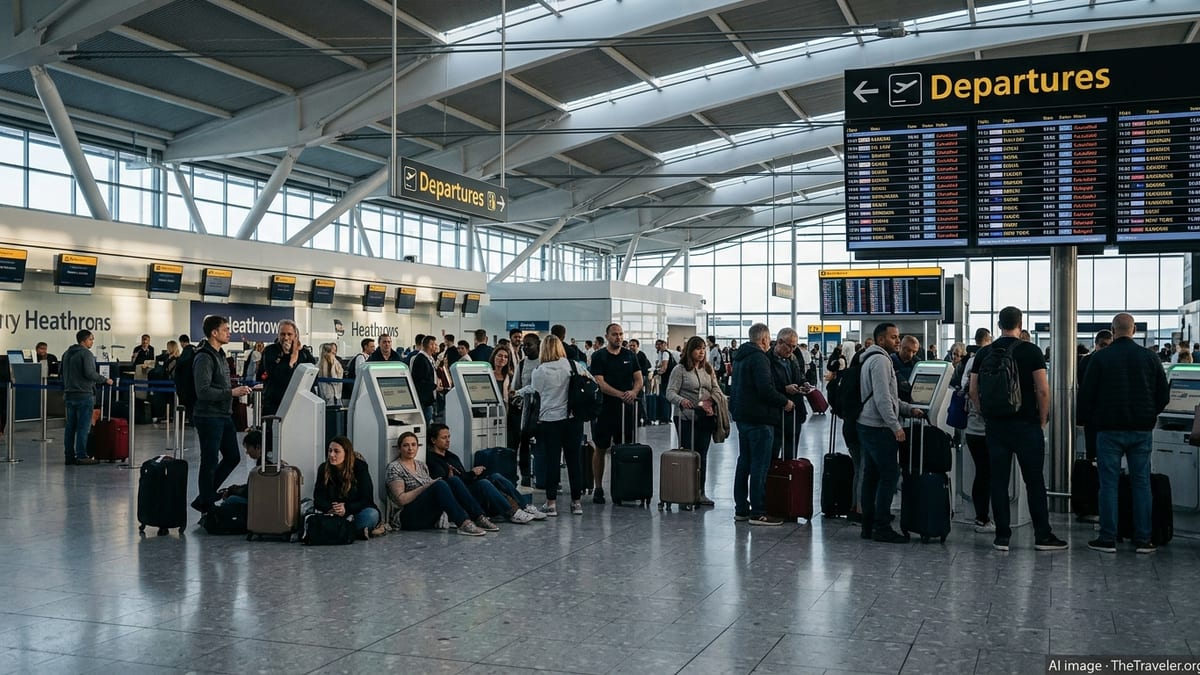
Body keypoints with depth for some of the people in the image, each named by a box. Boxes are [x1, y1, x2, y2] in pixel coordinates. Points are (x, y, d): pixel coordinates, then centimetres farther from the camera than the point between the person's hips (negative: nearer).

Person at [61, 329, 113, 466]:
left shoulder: (66, 353, 15)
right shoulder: (86, 353, -13)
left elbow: (61, 372, 21)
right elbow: (90, 373, -22)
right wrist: (105, 380, -10)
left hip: (69, 394, 8)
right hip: (84, 394, -8)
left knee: (70, 426, 11)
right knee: (83, 426, -4)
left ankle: (69, 456, 13)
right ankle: (81, 456, -4)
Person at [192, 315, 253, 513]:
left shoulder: (220, 355, 15)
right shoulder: (204, 358, -16)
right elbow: (203, 391, -24)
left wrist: (238, 390, 12)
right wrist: (232, 392, -24)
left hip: (224, 415, 10)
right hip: (209, 417, -10)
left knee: (232, 457, 13)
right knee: (209, 463, 0)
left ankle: (204, 499, 24)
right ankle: (206, 507, 12)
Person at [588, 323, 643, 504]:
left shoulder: (630, 355, 11)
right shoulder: (599, 356, -2)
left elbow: (639, 379, 8)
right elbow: (600, 383, -10)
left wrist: (634, 391, -15)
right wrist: (621, 394, -21)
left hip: (627, 408, 3)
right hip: (604, 408, -3)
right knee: (600, 449, 3)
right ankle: (598, 488, 9)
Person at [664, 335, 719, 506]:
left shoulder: (709, 369, 14)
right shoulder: (680, 370, -4)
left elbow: (716, 388, 17)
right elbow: (670, 392, -10)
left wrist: (714, 400, -4)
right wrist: (681, 401, -29)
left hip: (706, 417, 5)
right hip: (687, 418, -5)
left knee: (702, 455, 9)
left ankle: (701, 492, 15)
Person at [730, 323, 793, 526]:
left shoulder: (740, 356, 15)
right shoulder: (759, 358, -15)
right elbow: (765, 389, -24)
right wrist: (785, 402, -9)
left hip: (742, 416, 10)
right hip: (759, 418, -10)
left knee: (744, 462, 14)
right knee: (760, 465, -6)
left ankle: (741, 509, 19)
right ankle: (757, 512, -5)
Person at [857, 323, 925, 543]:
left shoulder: (873, 359, 21)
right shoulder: (880, 360, -13)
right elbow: (882, 398, -20)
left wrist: (910, 410, 15)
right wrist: (896, 426, -19)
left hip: (867, 425, 11)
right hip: (878, 427, -11)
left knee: (871, 475, 11)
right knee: (890, 474, -8)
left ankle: (868, 525, 15)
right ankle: (882, 527, -8)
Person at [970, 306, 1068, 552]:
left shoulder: (983, 354, 5)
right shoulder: (1030, 351, -6)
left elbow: (974, 391, 6)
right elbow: (1042, 390, -9)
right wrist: (1042, 420, 2)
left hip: (995, 426, 3)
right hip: (1026, 425, -3)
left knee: (998, 481, 5)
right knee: (1034, 481, 4)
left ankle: (1002, 536, 7)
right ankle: (1042, 535, 8)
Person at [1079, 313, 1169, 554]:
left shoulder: (1100, 357, -6)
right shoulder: (1149, 357, 3)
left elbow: (1086, 393, -5)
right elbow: (1163, 394, 8)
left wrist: (1090, 419, 11)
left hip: (1109, 429, -2)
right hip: (1141, 430, 2)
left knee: (1109, 483, 1)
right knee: (1141, 482, 7)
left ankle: (1107, 539, 1)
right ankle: (1143, 539, 8)